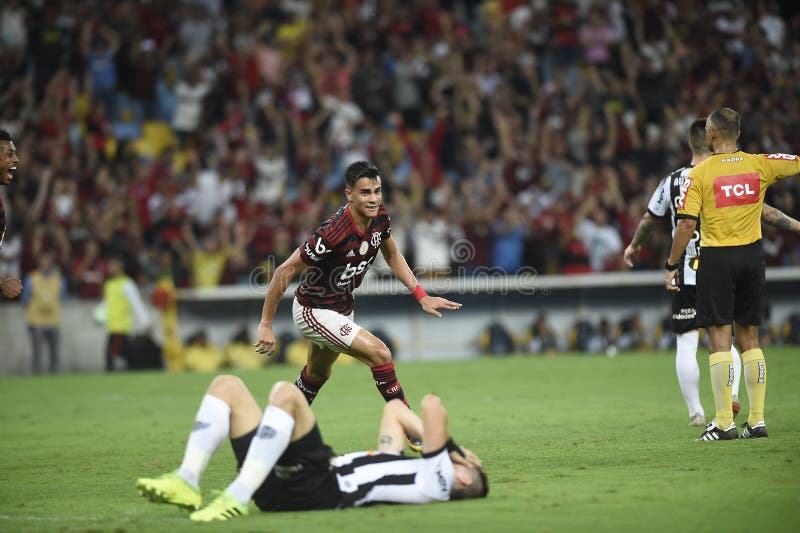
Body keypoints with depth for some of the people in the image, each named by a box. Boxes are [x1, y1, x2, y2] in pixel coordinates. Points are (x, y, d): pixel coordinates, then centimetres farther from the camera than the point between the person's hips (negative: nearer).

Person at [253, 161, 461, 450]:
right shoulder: (334, 233, -34)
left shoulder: (379, 218, -11)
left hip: (342, 308, 9)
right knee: (380, 354, -21)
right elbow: (284, 272, -26)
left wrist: (422, 296, 2)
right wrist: (266, 325, -22)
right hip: (313, 312, -9)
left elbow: (392, 255, 10)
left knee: (317, 375, 28)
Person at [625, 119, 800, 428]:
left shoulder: (671, 182, 2)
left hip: (685, 275, 0)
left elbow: (649, 219, 16)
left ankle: (696, 413, 5)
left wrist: (634, 246, 34)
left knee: (686, 345, 5)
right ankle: (731, 391, -11)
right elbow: (764, 212, -3)